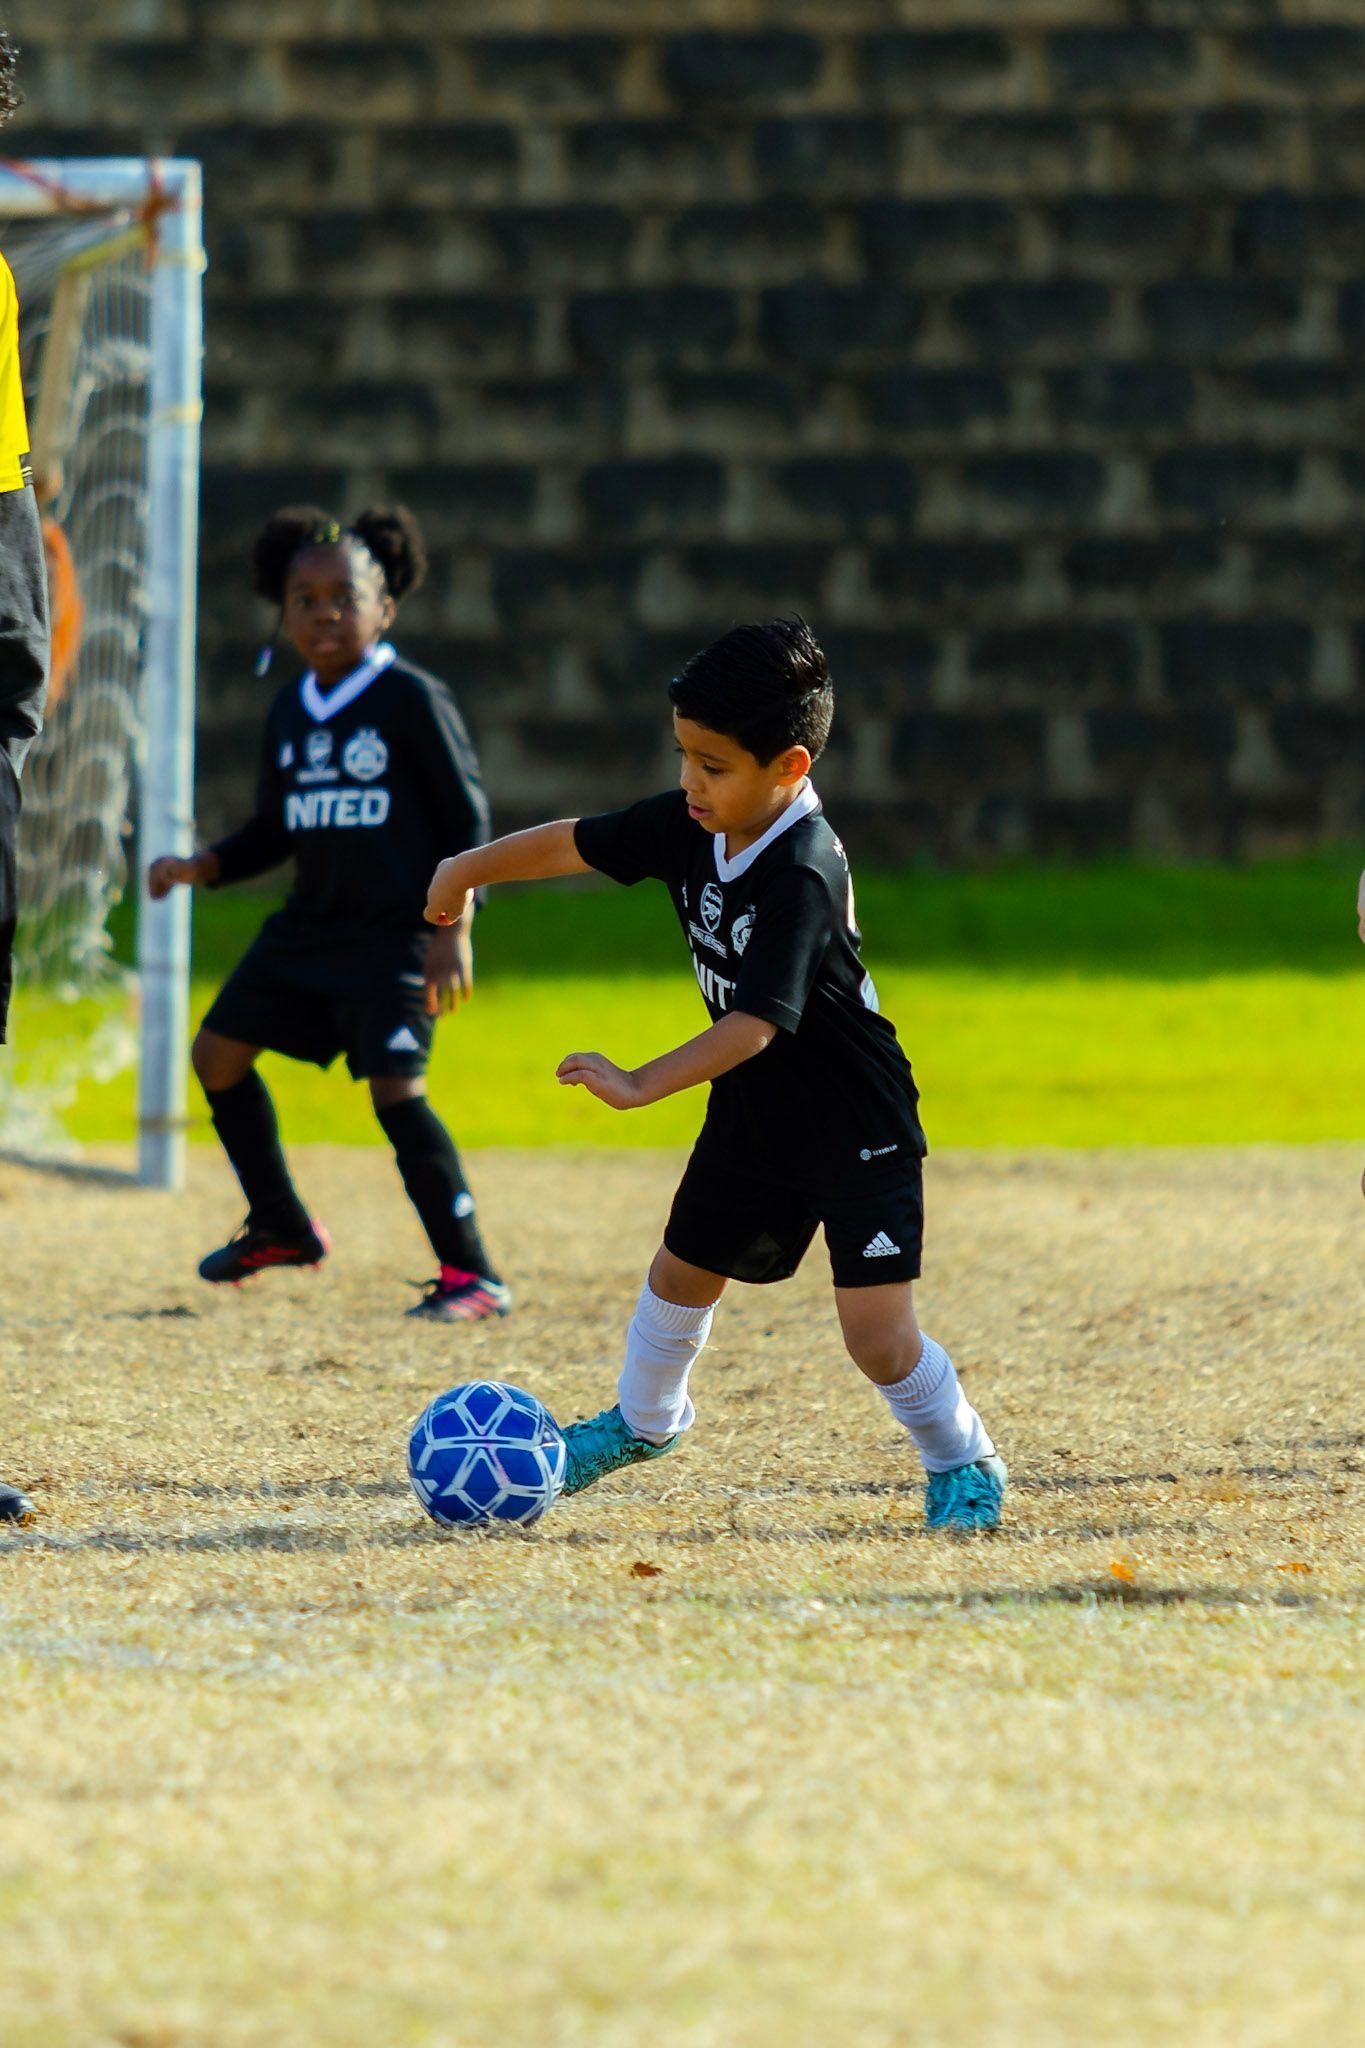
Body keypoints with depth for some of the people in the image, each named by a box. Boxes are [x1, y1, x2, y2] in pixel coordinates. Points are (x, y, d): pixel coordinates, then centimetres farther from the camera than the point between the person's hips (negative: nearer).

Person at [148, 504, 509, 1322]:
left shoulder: (411, 699, -10)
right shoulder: (290, 711, 10)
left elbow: (469, 819, -10)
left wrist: (454, 926, -18)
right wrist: (199, 868, 2)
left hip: (396, 933, -8)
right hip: (310, 925, 8)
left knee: (396, 1087, -18)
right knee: (219, 1049, 8)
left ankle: (473, 1274, -12)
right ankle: (281, 1228, 26)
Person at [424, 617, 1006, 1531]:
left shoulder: (804, 873, -32)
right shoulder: (689, 826, -9)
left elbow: (758, 1023, -38)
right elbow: (577, 842, 8)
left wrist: (641, 1085, -44)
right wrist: (468, 869, 21)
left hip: (857, 1129, -8)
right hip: (753, 1117, 8)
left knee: (879, 1334, -14)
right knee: (683, 1272, 25)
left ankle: (963, 1463, 10)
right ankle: (644, 1420, 51)